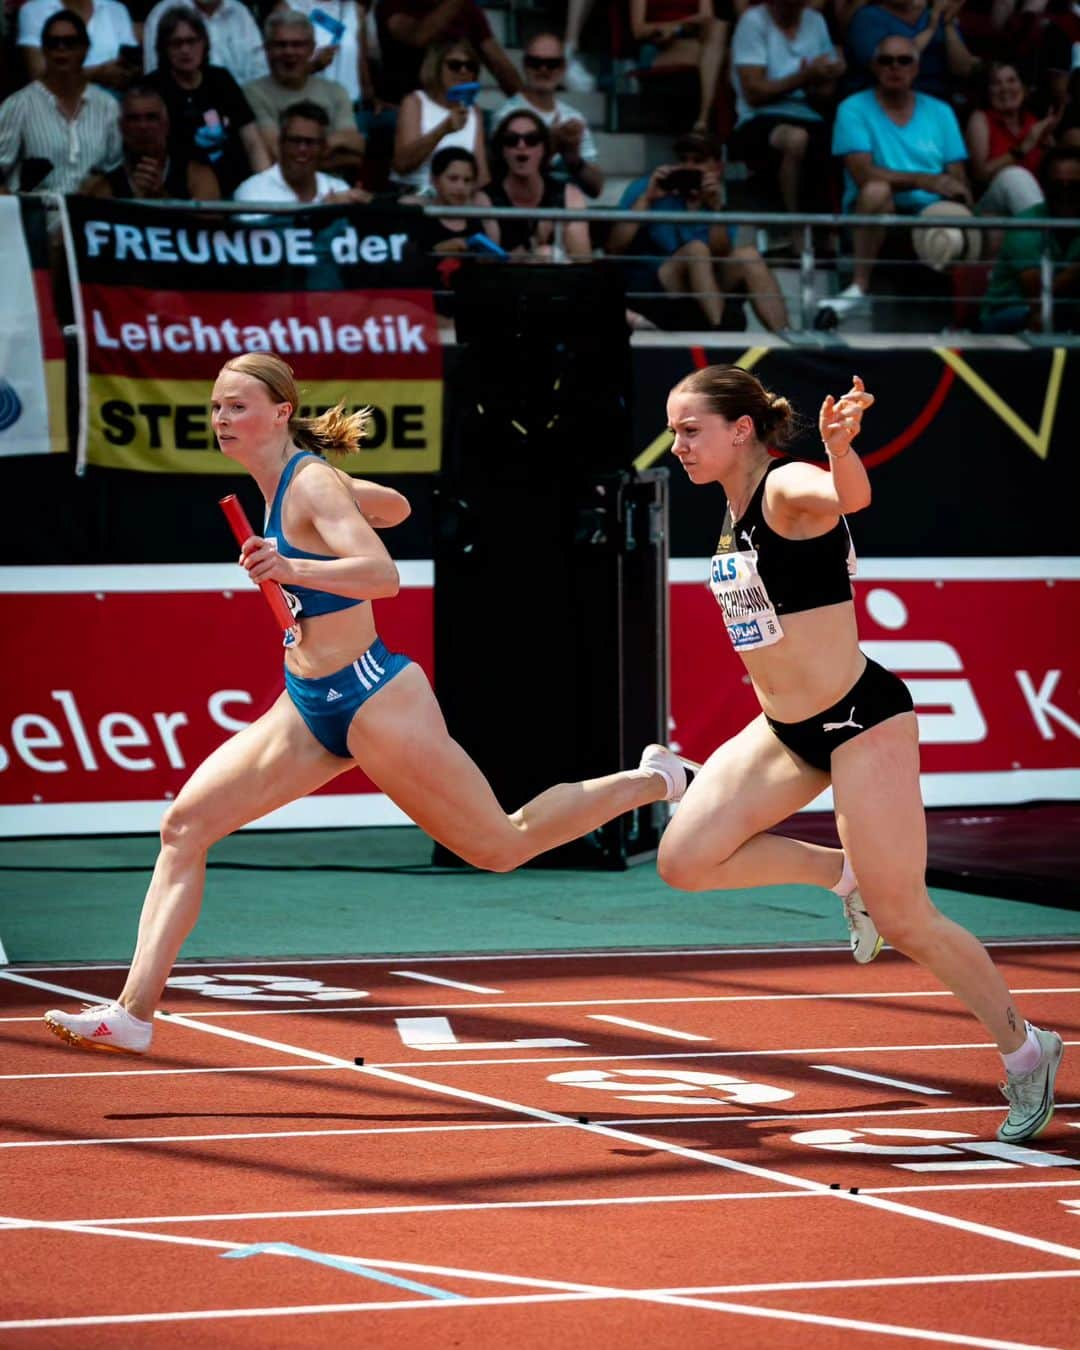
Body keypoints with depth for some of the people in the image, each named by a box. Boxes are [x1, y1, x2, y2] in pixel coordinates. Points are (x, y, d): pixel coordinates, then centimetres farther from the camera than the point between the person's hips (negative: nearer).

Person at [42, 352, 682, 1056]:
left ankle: (649, 781, 28)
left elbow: (385, 576, -32)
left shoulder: (312, 483, -17)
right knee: (185, 824, -6)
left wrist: (295, 568, -46)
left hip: (372, 699, -9)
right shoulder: (284, 483, 8)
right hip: (310, 708, 9)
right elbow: (395, 505, 24)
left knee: (500, 846, 6)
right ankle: (134, 1012, -9)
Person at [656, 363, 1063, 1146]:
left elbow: (849, 499, -43)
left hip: (862, 722, -8)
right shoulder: (735, 511, 6)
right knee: (685, 859, -7)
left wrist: (840, 446, -64)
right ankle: (846, 874, 14)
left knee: (903, 921, -4)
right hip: (785, 729, 8)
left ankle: (1026, 1052, 15)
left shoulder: (790, 489, -18)